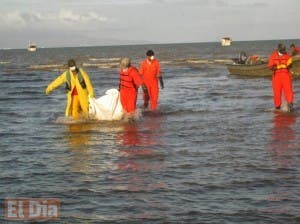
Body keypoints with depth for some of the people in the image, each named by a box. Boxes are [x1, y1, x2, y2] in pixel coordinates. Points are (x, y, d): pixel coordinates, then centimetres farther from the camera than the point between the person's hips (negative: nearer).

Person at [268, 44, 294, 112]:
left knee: (288, 90, -14)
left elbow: (289, 66, 0)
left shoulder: (287, 55, 2)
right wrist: (280, 66, -18)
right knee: (277, 91, 3)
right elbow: (270, 67, -5)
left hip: (286, 75, 0)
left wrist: (289, 64, -24)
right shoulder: (273, 56, 0)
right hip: (276, 75, 0)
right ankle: (277, 106, 17)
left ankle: (290, 104, -21)